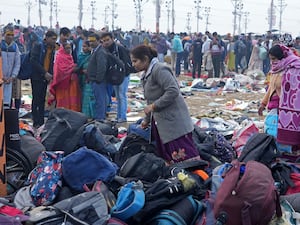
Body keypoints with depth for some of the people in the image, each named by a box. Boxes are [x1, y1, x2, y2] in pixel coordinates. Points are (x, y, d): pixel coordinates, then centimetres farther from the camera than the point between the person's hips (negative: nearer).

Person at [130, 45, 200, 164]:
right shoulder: (146, 75, 18)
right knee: (169, 159, 10)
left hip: (174, 122, -10)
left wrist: (154, 106, -19)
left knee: (186, 155, -11)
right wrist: (147, 120, 33)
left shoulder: (159, 70, -13)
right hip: (161, 125, 10)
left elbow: (173, 91, -24)